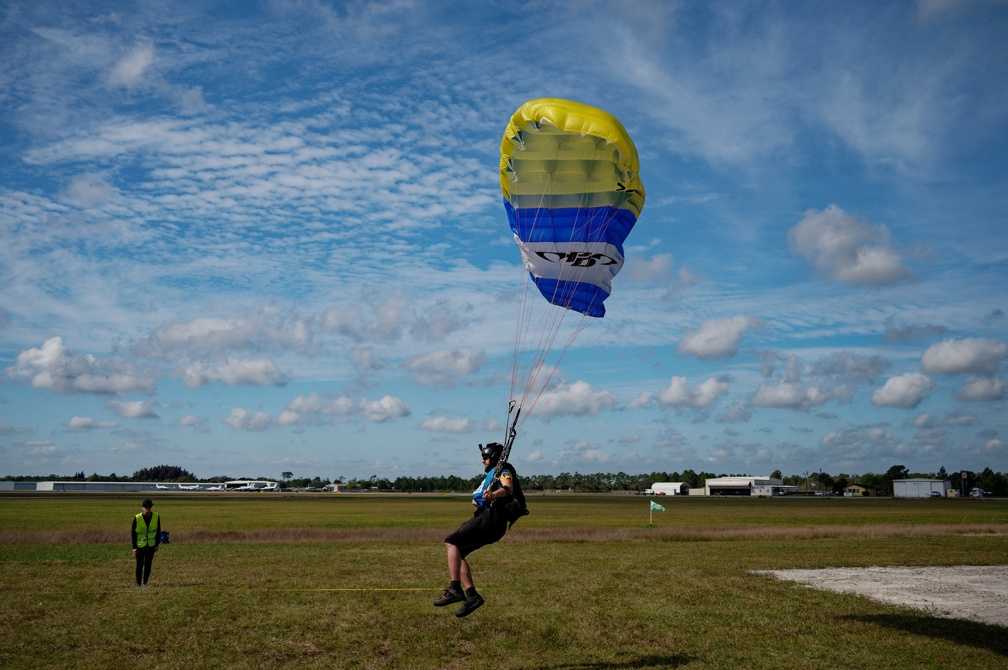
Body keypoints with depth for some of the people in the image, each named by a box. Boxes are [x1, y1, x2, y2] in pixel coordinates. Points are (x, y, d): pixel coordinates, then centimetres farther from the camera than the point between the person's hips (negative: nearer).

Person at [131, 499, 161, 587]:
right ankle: (138, 583, 17)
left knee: (148, 565, 7)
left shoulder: (156, 517, -8)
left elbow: (158, 531, 3)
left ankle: (145, 583, 19)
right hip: (140, 546, -2)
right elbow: (134, 533, -6)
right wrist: (134, 547, -8)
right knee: (139, 565, 5)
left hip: (151, 546, 2)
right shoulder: (137, 518, -13)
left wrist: (157, 544, 2)